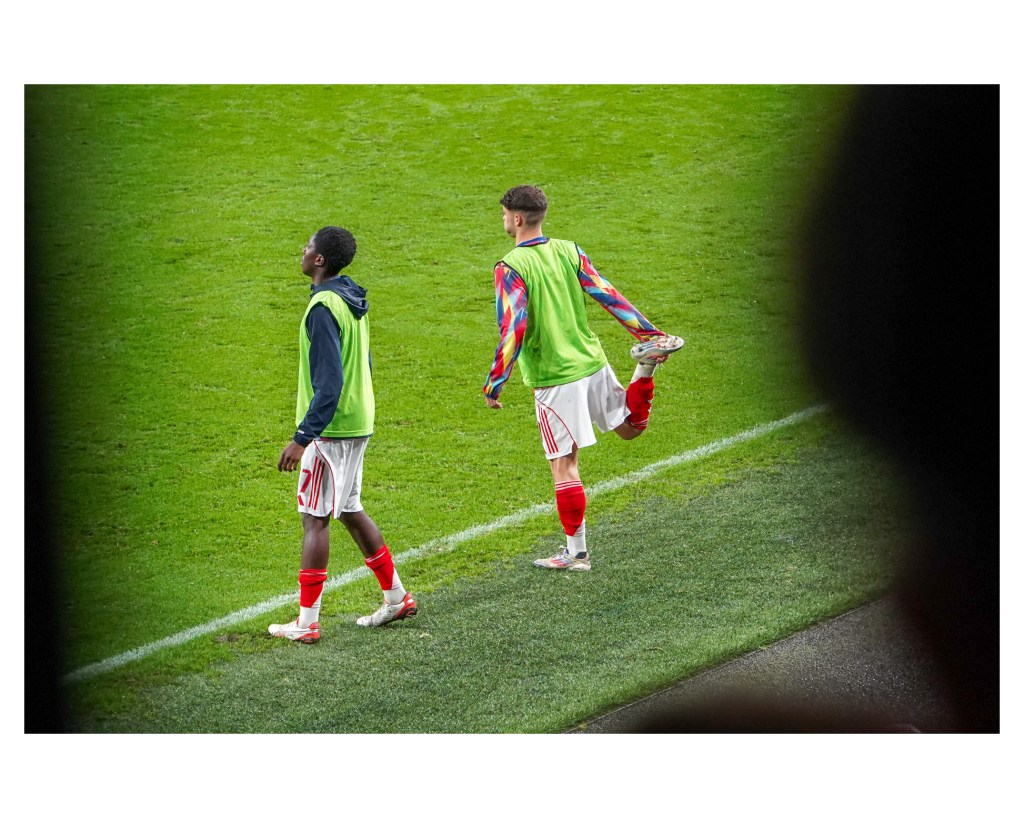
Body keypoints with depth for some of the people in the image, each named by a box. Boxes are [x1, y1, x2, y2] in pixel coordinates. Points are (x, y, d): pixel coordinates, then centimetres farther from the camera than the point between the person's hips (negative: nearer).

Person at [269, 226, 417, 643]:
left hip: (330, 428, -9)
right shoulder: (353, 301, 9)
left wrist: (302, 438, -23)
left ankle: (307, 622, -1)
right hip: (358, 422, 9)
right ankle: (396, 597, 26)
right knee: (349, 510, 19)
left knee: (315, 518, -4)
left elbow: (328, 384, -23)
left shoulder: (323, 308, -19)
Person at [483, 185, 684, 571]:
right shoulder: (568, 250, 3)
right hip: (593, 363, 5)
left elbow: (513, 330, -22)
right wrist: (650, 332, 9)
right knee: (630, 427, 25)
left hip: (554, 380, -5)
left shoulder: (510, 268, -15)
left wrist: (494, 383, -16)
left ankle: (576, 552, 8)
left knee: (564, 464, 2)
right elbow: (608, 296, 3)